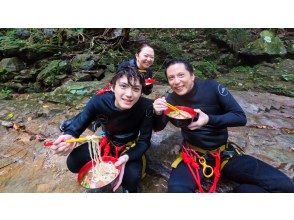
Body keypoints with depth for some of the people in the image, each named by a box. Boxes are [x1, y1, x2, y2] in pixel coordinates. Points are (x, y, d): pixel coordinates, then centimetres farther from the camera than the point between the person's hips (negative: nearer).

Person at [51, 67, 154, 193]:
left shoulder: (146, 107, -32)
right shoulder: (99, 102, -28)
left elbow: (144, 141, -22)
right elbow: (78, 123, -16)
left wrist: (127, 157, -39)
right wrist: (69, 136, -41)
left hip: (130, 146, -2)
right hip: (106, 141, 2)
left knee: (132, 177, -27)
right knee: (73, 162, -13)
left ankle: (129, 189, 14)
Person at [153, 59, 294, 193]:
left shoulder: (211, 87, -12)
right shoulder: (172, 99, -5)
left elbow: (241, 117, -10)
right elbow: (159, 127, 2)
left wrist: (209, 119, -28)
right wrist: (158, 113, -21)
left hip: (225, 153, 1)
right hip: (193, 156, 0)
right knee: (176, 189, -31)